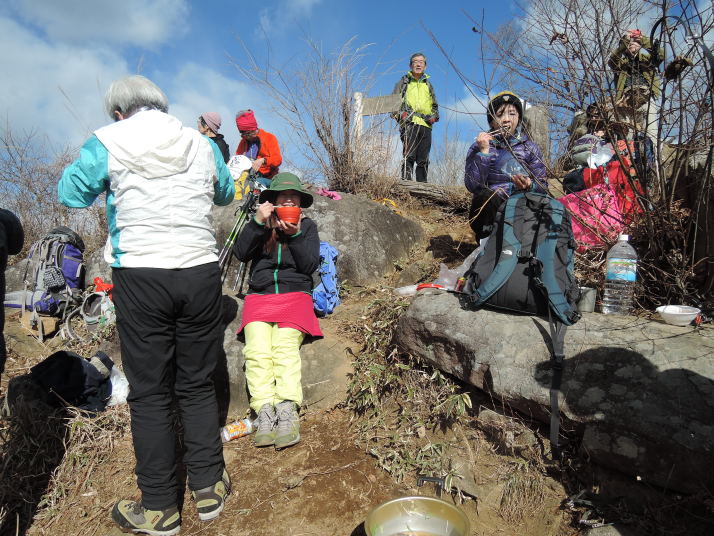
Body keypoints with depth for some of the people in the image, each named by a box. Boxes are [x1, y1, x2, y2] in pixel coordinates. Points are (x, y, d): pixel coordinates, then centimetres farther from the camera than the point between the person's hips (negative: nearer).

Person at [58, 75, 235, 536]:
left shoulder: (108, 142, -1)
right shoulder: (201, 144, 6)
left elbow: (72, 194, 12)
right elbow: (226, 193, 22)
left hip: (140, 277, -2)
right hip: (201, 273, 3)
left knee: (149, 394, 8)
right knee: (198, 385, 15)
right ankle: (209, 488, 25)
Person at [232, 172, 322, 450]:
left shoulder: (307, 226, 17)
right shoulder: (260, 224, 19)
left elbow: (310, 266, 4)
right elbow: (241, 253, 1)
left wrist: (295, 235, -8)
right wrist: (258, 222, -8)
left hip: (296, 295, -1)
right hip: (259, 295, 1)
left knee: (285, 345, -29)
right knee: (257, 349, -27)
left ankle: (287, 410, -39)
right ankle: (265, 411, -33)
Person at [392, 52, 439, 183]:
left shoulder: (428, 85, 28)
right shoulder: (404, 82, 16)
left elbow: (435, 106, 31)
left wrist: (434, 116, 9)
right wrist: (400, 114, -9)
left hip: (426, 125, 4)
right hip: (409, 124, -4)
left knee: (423, 160, 1)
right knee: (409, 156, -17)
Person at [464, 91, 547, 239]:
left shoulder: (529, 147, 13)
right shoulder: (479, 147, 6)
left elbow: (543, 187, 6)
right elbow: (472, 186, -9)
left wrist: (529, 186, -17)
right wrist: (484, 153, -16)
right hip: (489, 211, -2)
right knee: (486, 196, -34)